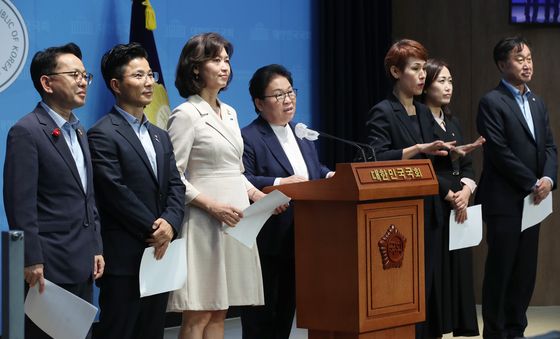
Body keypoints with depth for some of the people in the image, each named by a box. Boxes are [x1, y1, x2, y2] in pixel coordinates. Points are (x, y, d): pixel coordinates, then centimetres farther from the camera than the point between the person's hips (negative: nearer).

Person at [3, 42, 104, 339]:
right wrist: (32, 262, -19)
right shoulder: (26, 132, -12)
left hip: (82, 265, 8)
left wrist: (96, 248, 13)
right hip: (49, 267, -8)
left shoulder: (78, 131, 16)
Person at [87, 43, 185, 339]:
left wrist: (170, 224, -8)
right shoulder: (102, 134, -7)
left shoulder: (160, 136, 18)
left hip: (159, 253, 7)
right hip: (124, 257, -7)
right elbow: (116, 192, -14)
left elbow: (176, 186, 10)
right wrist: (153, 230, -12)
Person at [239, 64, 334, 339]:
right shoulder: (248, 139, -11)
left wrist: (329, 176, 1)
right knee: (260, 316, 0)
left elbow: (316, 171, 23)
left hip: (299, 241, 8)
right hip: (266, 244, -8)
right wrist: (281, 183, -27)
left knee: (286, 309, 13)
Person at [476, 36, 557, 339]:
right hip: (505, 201, -7)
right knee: (500, 271, -1)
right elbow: (500, 152, -15)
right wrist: (532, 184, -13)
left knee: (525, 272, 8)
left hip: (532, 201, 7)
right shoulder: (492, 102, -8)